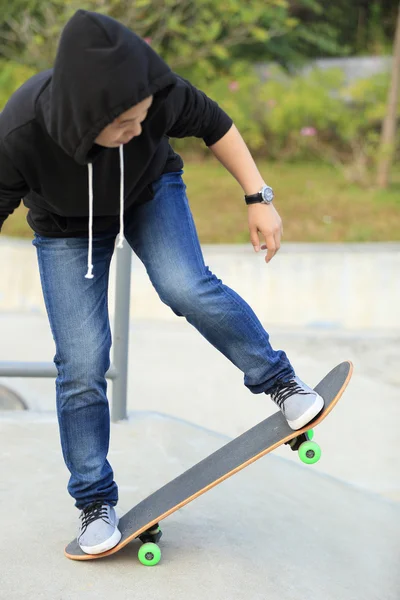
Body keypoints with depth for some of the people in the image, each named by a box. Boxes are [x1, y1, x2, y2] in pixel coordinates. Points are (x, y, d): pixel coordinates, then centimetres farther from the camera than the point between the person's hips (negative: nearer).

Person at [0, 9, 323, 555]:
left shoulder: (156, 93, -35)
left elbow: (215, 126, -14)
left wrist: (259, 198, -15)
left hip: (151, 192, 1)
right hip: (68, 228, -1)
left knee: (186, 288, -28)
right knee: (81, 366, -6)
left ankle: (281, 381, -4)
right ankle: (95, 504, 10)